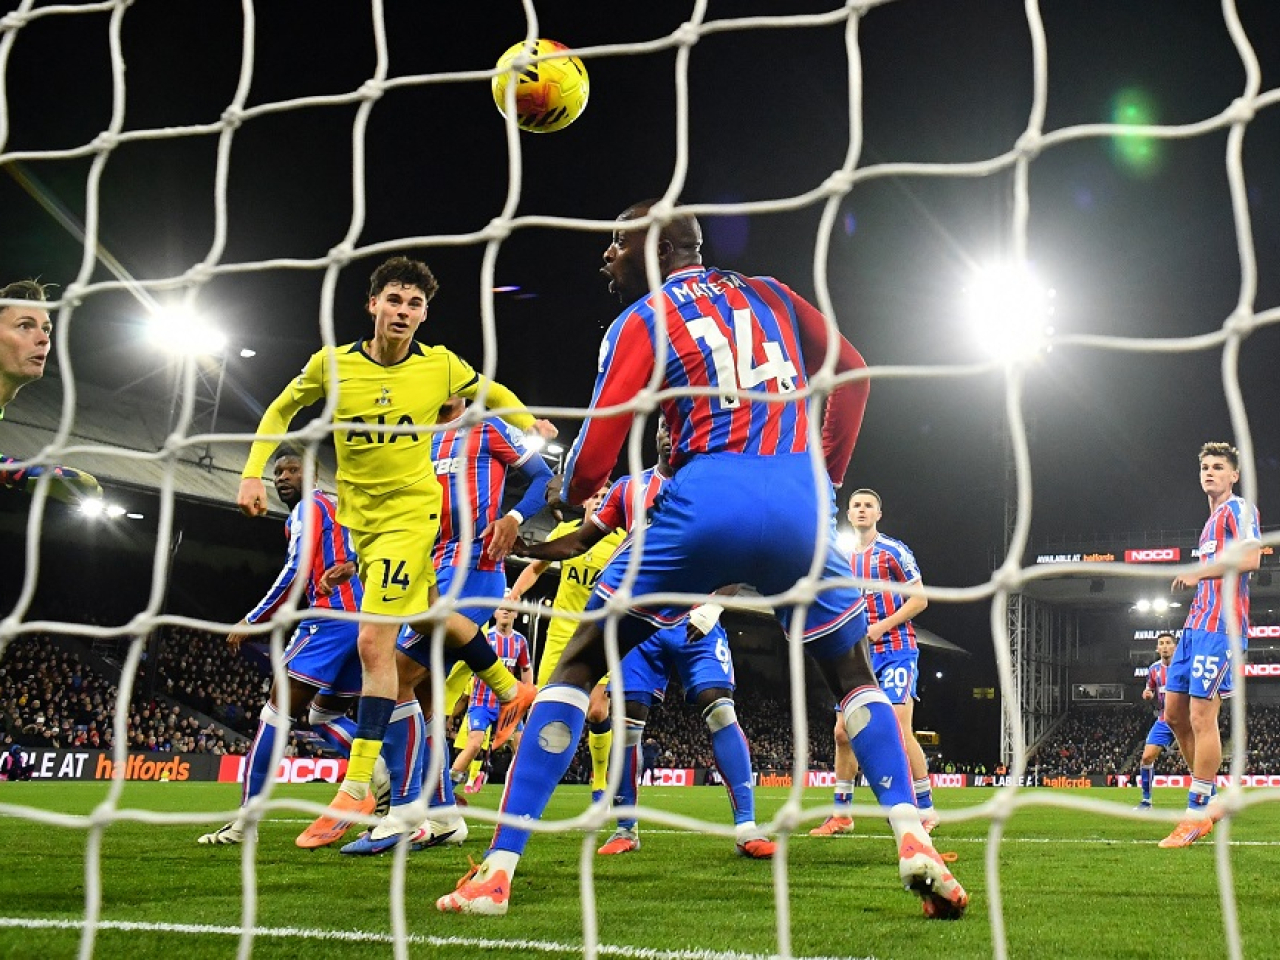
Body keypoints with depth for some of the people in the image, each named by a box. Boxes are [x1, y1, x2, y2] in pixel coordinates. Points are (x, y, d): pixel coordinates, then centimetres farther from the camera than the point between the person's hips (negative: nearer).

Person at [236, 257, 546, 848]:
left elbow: (493, 392, 12)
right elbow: (281, 410, 10)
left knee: (373, 641, -14)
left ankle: (355, 790, -11)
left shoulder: (441, 367, -9)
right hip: (359, 515, 4)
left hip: (411, 511, -4)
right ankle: (511, 690, 45)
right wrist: (253, 472, 0)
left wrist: (531, 424, -5)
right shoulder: (332, 364, -6)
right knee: (432, 617, 20)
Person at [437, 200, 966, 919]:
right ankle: (915, 847, 2)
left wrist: (571, 497, 25)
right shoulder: (769, 295, 22)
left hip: (707, 501, -3)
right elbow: (852, 374, 24)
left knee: (578, 667, 10)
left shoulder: (642, 322, 9)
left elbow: (593, 461, 3)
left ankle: (497, 870, 2)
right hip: (803, 495, 3)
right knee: (855, 677, 24)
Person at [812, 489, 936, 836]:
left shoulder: (894, 551, -3)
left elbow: (920, 599, -6)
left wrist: (882, 626, -16)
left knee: (898, 728, -17)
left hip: (896, 652, -7)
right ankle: (842, 814, 13)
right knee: (843, 731, 3)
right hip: (860, 656, 7)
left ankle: (925, 811, -8)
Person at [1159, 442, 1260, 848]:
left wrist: (1198, 573, -13)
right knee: (1174, 713, 9)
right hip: (1196, 625, 10)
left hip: (1218, 625, -10)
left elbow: (1250, 558, -19)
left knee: (1201, 717, -11)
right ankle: (1209, 799, 18)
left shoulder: (1239, 509, -3)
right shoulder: (1212, 520, 24)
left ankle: (1197, 816, -6)